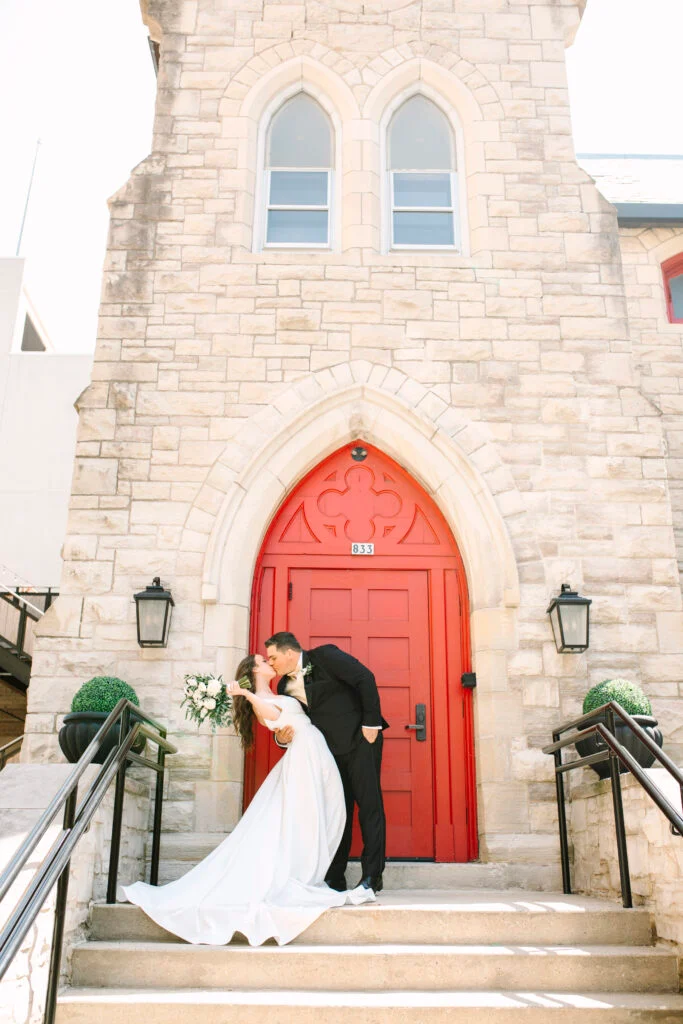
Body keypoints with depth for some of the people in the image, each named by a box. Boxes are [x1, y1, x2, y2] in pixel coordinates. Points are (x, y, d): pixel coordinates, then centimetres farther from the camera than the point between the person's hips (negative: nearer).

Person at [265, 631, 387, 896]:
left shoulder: (325, 655, -11)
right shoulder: (285, 687, 8)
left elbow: (365, 678, -15)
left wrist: (371, 722, -18)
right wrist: (282, 738, -10)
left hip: (360, 739, -7)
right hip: (331, 749, 7)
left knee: (369, 804, -6)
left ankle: (371, 879, -3)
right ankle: (335, 880, 16)